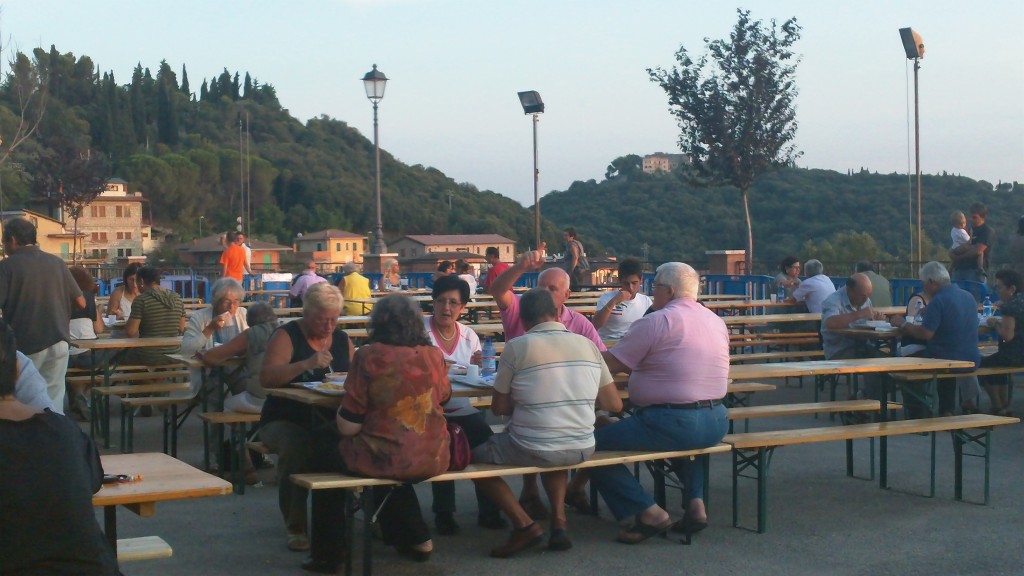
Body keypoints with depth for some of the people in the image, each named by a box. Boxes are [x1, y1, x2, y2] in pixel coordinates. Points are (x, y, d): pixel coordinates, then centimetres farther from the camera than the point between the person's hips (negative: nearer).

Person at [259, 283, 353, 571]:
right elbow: (266, 378, -17)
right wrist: (306, 364, -30)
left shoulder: (342, 340, 12)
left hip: (327, 422, 3)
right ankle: (296, 528, -17)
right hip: (285, 420, -3)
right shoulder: (286, 336, -3)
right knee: (295, 444, -37)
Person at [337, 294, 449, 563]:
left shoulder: (369, 356, -12)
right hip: (432, 459, 4)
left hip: (384, 460, -4)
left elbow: (348, 426, -12)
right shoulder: (434, 355, -2)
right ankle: (414, 537, 44)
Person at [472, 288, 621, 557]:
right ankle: (558, 522, 19)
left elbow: (499, 408, 0)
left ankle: (525, 525, 7)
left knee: (474, 456, 21)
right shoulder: (587, 344, 4)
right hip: (581, 450, 5)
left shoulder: (517, 346, -7)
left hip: (533, 451, -4)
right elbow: (614, 405, 7)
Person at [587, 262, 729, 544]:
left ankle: (648, 512, -6)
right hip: (716, 424, 8)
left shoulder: (655, 322, -11)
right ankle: (696, 502, 21)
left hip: (671, 423, -8)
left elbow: (609, 366, -9)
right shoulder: (717, 322, 12)